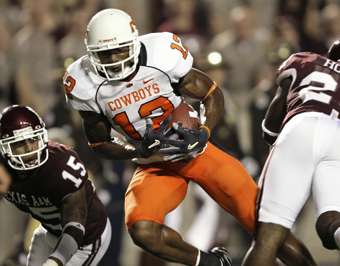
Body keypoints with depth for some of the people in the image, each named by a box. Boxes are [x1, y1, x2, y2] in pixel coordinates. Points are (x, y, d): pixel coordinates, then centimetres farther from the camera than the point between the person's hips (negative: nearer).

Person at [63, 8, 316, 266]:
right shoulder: (88, 85, -14)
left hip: (195, 150, -1)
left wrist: (203, 132, -24)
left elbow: (212, 95, -5)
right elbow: (99, 143, -1)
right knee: (142, 230, -25)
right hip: (156, 165, 1)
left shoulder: (161, 54, -19)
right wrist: (140, 150, -19)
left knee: (264, 221, -6)